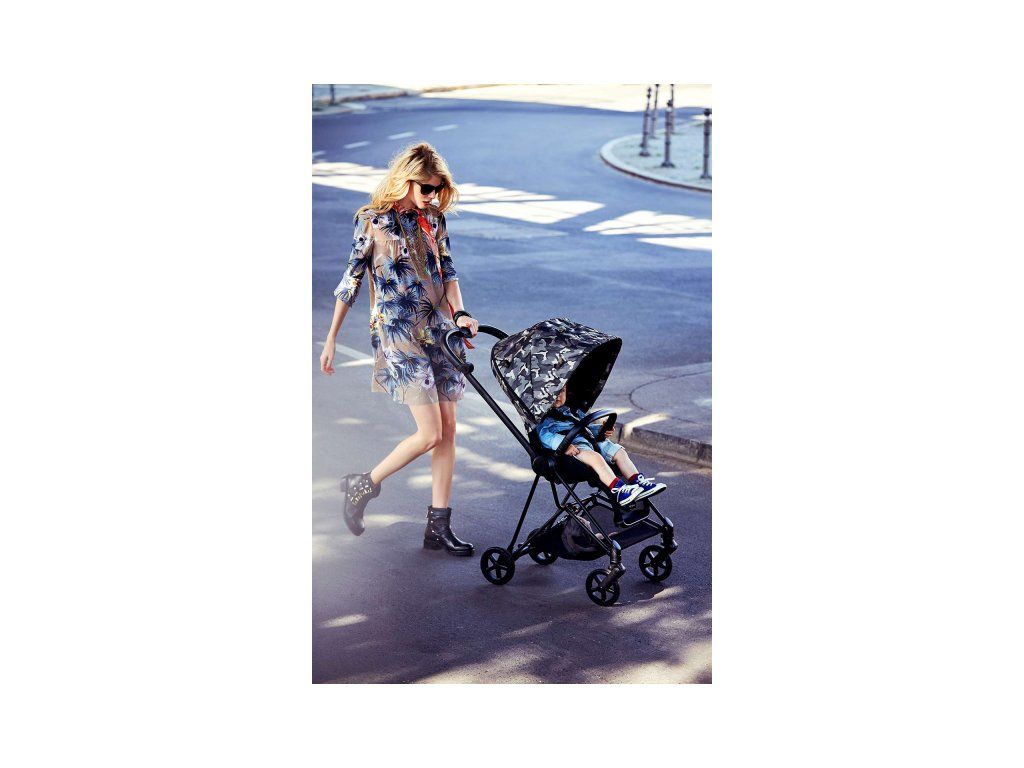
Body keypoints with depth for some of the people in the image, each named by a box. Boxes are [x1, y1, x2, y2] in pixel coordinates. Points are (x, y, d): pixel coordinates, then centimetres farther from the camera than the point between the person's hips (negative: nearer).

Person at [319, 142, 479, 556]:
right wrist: (331, 339, 1)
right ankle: (362, 485, 11)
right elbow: (351, 280, -2)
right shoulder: (373, 220, -6)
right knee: (430, 434, -11)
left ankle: (439, 526, 11)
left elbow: (448, 270, 12)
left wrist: (460, 311, -7)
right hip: (397, 333, -6)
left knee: (448, 430, 3)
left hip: (439, 330, 6)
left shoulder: (434, 218, 9)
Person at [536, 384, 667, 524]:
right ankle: (618, 489, -48)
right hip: (573, 447, -9)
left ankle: (638, 481, -17)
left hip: (590, 439, 9)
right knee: (595, 457, -34)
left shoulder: (573, 410, 31)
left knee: (619, 451, -6)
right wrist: (563, 444, -29)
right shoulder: (545, 417, 6)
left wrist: (602, 431, 16)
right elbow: (545, 436, -11)